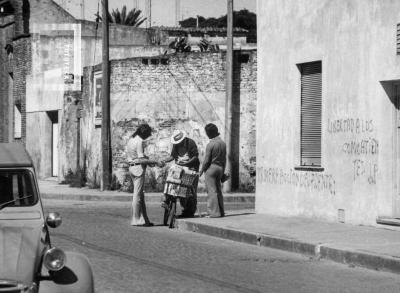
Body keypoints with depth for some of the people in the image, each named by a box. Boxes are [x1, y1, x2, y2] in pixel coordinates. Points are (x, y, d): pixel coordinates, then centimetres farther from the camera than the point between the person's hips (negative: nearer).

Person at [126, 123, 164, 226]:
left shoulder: (131, 139, 12)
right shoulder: (139, 142, -16)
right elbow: (141, 159, -20)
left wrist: (148, 161, 16)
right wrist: (156, 162, -14)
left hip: (131, 167, 9)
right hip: (139, 168, -9)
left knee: (140, 195, 12)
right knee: (137, 195, -3)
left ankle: (143, 219, 14)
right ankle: (136, 220, 1)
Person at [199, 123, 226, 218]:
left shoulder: (210, 144, -15)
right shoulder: (223, 143, 6)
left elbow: (206, 160, -13)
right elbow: (224, 159, 11)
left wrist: (202, 170, 0)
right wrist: (223, 171, 18)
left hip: (211, 168, -7)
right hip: (220, 168, 7)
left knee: (211, 190, -4)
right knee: (218, 190, 13)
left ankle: (214, 212, -6)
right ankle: (221, 211, 16)